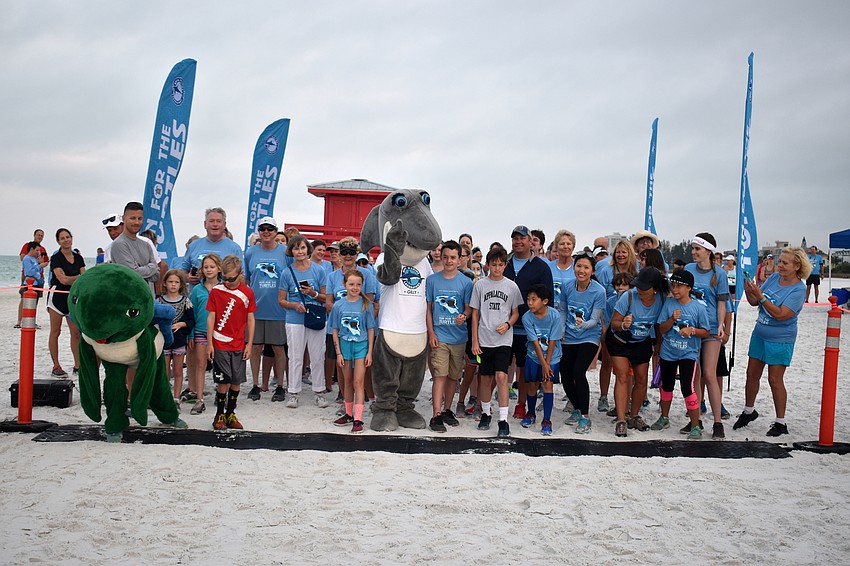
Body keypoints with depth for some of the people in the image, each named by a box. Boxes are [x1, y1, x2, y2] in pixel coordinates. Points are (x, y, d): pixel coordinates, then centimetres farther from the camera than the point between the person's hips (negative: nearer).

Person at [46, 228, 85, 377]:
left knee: (76, 332, 2)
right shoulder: (56, 258, -6)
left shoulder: (78, 257, 10)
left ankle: (77, 365, 9)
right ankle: (56, 366, 5)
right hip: (57, 296, -5)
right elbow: (63, 279, -15)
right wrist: (79, 278, -6)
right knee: (55, 332, 0)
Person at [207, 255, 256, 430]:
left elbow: (250, 319, 5)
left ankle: (230, 414, 21)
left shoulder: (247, 293, 1)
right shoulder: (216, 291, -1)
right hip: (219, 345, -2)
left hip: (239, 345, 2)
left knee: (236, 381, 7)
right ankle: (219, 415, 12)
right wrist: (209, 343, -2)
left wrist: (249, 344, 2)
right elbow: (211, 317, 1)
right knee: (223, 381, -4)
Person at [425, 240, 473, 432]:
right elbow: (428, 308, 6)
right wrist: (431, 333, -2)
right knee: (440, 375, -8)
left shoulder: (466, 282, 3)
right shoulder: (432, 280, 3)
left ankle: (447, 410, 25)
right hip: (439, 335, -2)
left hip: (459, 336, 2)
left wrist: (464, 316, -19)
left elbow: (469, 308, 5)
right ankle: (436, 416, -7)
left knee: (453, 376, 11)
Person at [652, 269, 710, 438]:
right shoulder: (668, 305, -2)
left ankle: (696, 426, -2)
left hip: (688, 354, -3)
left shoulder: (698, 308, -8)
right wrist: (672, 319, -20)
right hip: (668, 353, 4)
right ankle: (664, 418, 37)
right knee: (666, 386, 18)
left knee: (687, 388, -15)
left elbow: (706, 332, -2)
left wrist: (692, 330, -20)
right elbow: (661, 329, -3)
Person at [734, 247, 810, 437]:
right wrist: (748, 290, -16)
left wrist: (760, 296, -31)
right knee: (752, 374, 13)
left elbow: (780, 314, -27)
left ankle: (780, 423, 14)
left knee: (775, 380, 0)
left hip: (780, 341, -6)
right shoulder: (774, 277, 1)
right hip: (759, 334, 6)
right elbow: (755, 302, 4)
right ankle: (749, 411, 32)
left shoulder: (799, 289, -17)